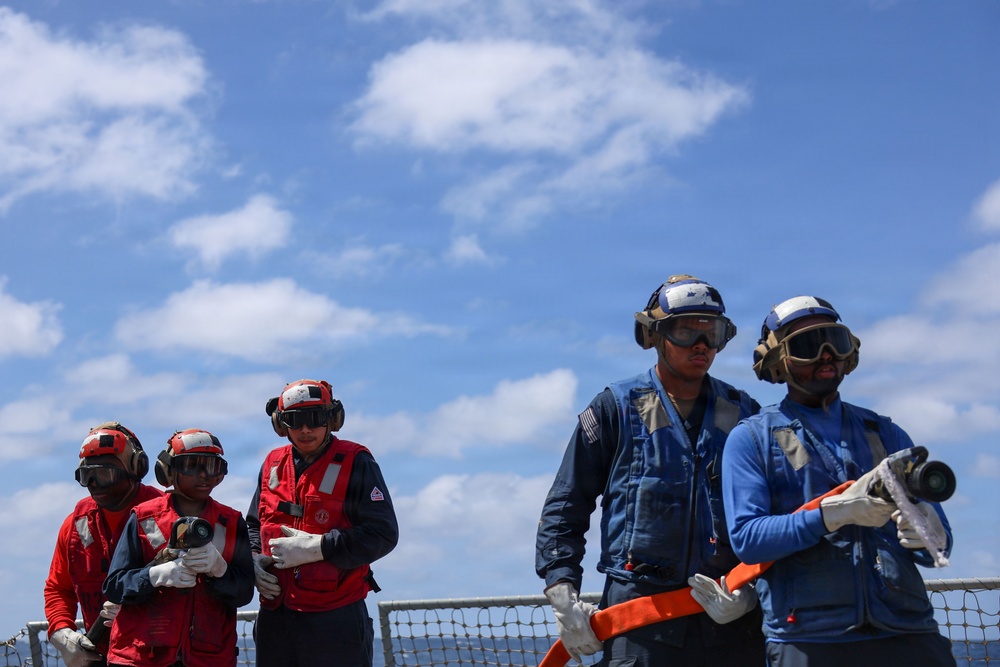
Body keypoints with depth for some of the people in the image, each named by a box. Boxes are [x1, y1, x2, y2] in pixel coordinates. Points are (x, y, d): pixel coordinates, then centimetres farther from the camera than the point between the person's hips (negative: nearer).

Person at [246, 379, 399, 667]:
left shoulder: (355, 464, -5)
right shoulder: (273, 465, 12)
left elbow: (383, 534, -12)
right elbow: (254, 524, 26)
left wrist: (316, 547, -17)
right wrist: (254, 560, 5)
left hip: (335, 621, -6)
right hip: (275, 618, 6)